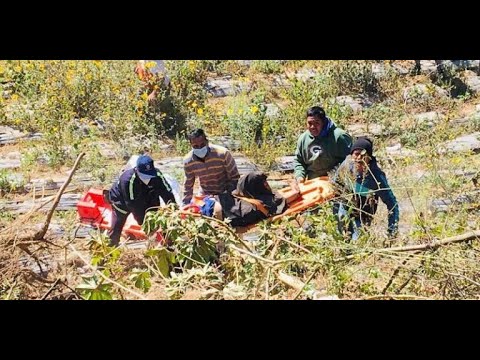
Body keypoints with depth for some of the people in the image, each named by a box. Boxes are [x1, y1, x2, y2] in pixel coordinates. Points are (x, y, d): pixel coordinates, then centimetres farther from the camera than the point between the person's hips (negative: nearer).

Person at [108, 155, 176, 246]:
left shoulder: (157, 175, -27)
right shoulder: (128, 179, -41)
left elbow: (167, 193, -21)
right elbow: (132, 203, -37)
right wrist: (143, 220, -35)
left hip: (141, 201, 4)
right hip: (121, 202, -4)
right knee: (116, 229, -3)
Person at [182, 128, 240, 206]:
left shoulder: (222, 154, -26)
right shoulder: (188, 161, -16)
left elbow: (235, 178, -15)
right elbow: (188, 186, -1)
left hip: (225, 194, -3)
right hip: (205, 196, 3)